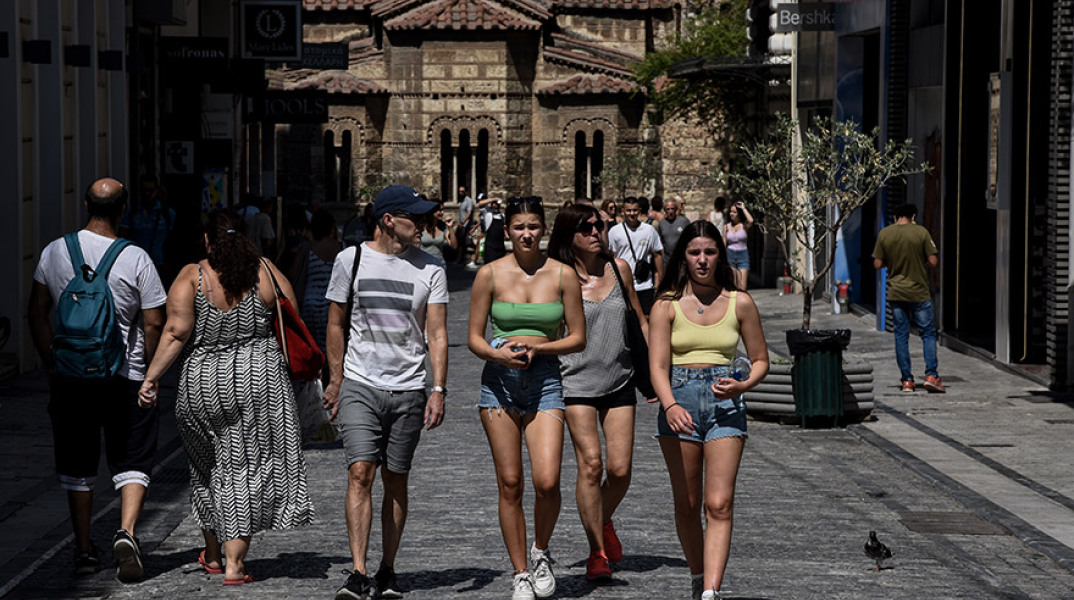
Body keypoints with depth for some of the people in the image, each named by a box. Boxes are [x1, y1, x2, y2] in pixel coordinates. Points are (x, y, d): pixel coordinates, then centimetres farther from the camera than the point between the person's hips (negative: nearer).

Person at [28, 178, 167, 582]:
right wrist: (147, 371, 5)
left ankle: (84, 550, 18)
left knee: (77, 467, 14)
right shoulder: (135, 259, -9)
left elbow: (37, 313, 4)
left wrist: (51, 365, 12)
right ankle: (126, 532, -16)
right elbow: (154, 323, -8)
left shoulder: (55, 252, -1)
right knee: (132, 463, 6)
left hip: (69, 373, 2)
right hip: (125, 376, -2)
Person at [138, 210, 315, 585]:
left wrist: (152, 377, -9)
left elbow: (176, 333, -13)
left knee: (210, 468, 18)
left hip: (201, 383, 0)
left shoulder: (192, 276, -4)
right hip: (260, 379, 0)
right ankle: (234, 563, -3)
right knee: (247, 468, 4)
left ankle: (213, 553, 30)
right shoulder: (267, 272, 1)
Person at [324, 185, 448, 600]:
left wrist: (439, 390, -8)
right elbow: (336, 324, 10)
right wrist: (336, 379, 7)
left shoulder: (429, 270, 3)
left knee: (396, 481, 6)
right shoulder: (352, 260, 2)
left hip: (408, 390, 2)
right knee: (360, 472, -14)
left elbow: (438, 334, 1)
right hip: (360, 385, -1)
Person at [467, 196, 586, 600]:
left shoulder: (562, 275, 2)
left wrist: (536, 348, -11)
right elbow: (474, 338, 4)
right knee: (510, 484, 1)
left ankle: (541, 552, 13)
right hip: (499, 382, 0)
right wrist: (497, 354, -16)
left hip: (545, 381, 0)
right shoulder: (490, 274, 1)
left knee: (547, 482, -14)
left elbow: (578, 338, 4)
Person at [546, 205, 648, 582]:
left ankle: (604, 523, 28)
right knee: (590, 464, -12)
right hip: (577, 381, -3)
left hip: (619, 381, 3)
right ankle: (597, 552, -1)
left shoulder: (618, 268, 6)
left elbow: (640, 321, 17)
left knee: (620, 469, -3)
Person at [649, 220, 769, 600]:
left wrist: (743, 385, -9)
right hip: (679, 401, 0)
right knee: (686, 505, 7)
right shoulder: (667, 305, 2)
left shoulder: (740, 304, 5)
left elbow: (761, 360, 13)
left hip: (724, 403, 0)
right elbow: (658, 365, -7)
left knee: (719, 505, -12)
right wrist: (670, 406, -25)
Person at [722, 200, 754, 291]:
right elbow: (724, 243, 8)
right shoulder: (727, 226, 7)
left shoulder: (744, 225, 1)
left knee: (742, 287, -7)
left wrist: (743, 208, -10)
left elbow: (751, 221, -23)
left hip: (743, 254, -1)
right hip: (730, 254, 1)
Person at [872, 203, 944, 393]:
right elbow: (933, 262, -10)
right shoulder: (921, 232, -8)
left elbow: (877, 264, 2)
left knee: (901, 335, 8)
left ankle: (907, 380, 5)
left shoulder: (884, 234, -1)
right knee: (928, 333, 6)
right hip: (919, 292, -2)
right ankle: (931, 375, -5)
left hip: (895, 292, 3)